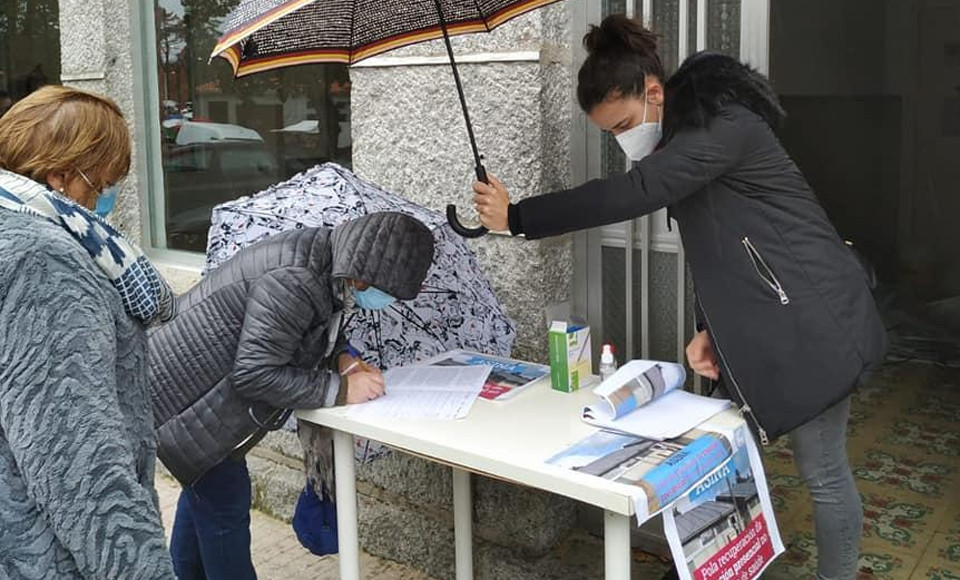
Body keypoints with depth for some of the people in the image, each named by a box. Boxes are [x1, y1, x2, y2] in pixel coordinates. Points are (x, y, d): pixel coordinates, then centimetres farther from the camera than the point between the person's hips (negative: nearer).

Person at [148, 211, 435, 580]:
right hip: (179, 393, -10)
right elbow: (255, 375, -31)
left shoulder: (322, 253, -4)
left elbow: (309, 331, 13)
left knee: (204, 487, 25)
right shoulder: (292, 282, -33)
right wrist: (340, 389, -26)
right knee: (224, 500, 0)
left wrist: (342, 359, -5)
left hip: (190, 377, 10)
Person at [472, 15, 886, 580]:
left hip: (815, 321, -9)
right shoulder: (685, 138, 9)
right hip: (763, 322, 9)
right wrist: (711, 328, -2)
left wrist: (517, 217, -25)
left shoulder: (724, 127, -21)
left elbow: (631, 193, -31)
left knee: (822, 470, 4)